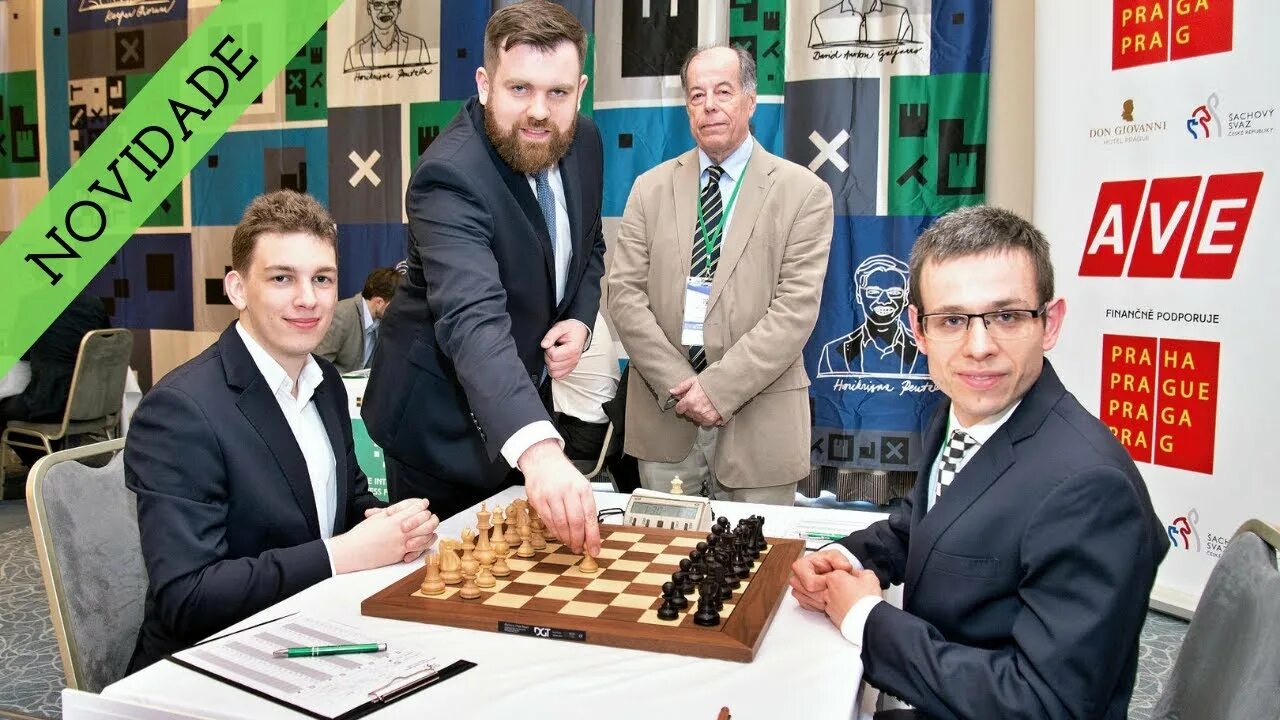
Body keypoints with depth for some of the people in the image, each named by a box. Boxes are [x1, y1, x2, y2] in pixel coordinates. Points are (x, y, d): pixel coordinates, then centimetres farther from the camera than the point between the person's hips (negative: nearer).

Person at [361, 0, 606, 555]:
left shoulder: (583, 142, -6)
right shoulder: (450, 175, -29)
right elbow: (473, 321, -43)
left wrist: (580, 321, -10)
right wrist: (537, 448, -57)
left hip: (522, 404, 7)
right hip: (442, 422, -6)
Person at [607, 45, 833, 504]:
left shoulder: (804, 193, -1)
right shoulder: (651, 189, 8)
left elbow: (795, 308, -9)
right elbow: (624, 293, 1)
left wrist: (718, 387, -15)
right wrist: (677, 385, -10)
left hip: (758, 423, -2)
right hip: (663, 415, 2)